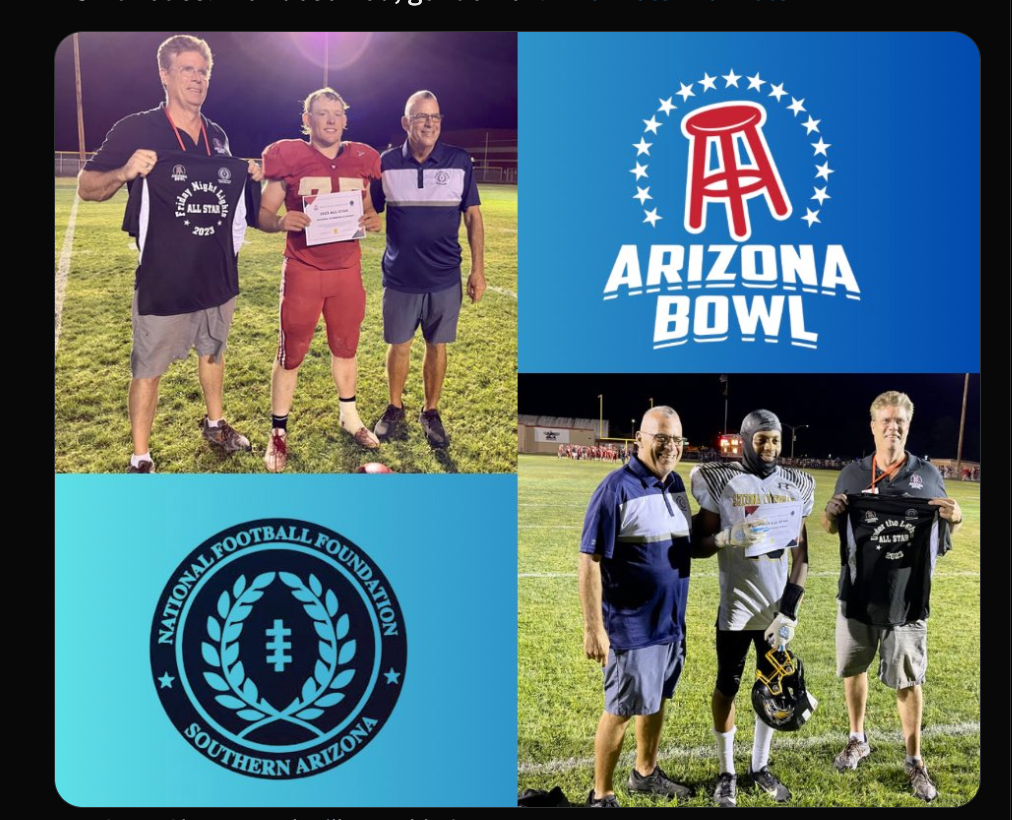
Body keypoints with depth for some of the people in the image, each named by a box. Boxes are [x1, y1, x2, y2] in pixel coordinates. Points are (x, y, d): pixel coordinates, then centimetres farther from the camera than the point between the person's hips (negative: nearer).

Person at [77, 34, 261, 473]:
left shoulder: (217, 136, 7)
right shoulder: (136, 129, -10)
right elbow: (86, 187, -9)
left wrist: (248, 179, 0)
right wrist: (125, 172, -28)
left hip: (216, 272, 5)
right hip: (162, 276, -5)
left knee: (212, 351, 20)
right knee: (148, 367, 2)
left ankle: (215, 424, 41)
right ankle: (140, 460, 12)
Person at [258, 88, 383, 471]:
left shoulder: (361, 160, 4)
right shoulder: (289, 158, -7)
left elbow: (367, 210, 15)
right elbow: (263, 213, -3)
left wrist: (373, 220, -8)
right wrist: (281, 221, -26)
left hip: (347, 269, 4)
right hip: (303, 270, -3)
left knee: (345, 346, 16)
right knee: (291, 353, 1)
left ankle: (350, 417, 35)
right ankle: (278, 433, 13)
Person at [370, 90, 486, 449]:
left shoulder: (459, 162, -3)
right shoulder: (387, 163, -2)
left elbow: (473, 217, 2)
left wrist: (478, 268, -1)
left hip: (445, 279, 0)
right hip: (400, 278, 1)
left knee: (437, 347, 9)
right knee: (399, 345, 11)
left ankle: (432, 413, 25)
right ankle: (395, 410, 29)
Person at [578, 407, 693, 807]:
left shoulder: (676, 484, 5)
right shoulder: (618, 487, -18)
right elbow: (590, 560, -21)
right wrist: (593, 627, -23)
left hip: (672, 621, 7)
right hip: (632, 625, -7)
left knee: (656, 700, 21)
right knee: (620, 710, 4)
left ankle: (646, 773, 40)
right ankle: (601, 796, 18)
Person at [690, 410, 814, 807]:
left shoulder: (797, 485, 2)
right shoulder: (719, 480, -7)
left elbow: (802, 552, 3)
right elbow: (697, 544, -5)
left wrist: (789, 608, -6)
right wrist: (730, 537, -25)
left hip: (778, 606, 3)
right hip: (735, 606, -3)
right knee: (727, 688, 7)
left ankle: (760, 767, 30)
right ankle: (727, 773, 22)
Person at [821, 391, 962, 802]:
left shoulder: (928, 474, 1)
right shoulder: (852, 474, 4)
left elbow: (946, 535, 9)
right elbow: (831, 528, 12)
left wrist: (955, 519, -14)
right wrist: (831, 512, -11)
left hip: (907, 598, -2)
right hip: (858, 593, 2)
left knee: (908, 680, 5)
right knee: (853, 668, 14)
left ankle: (914, 761, 19)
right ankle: (857, 740, 34)